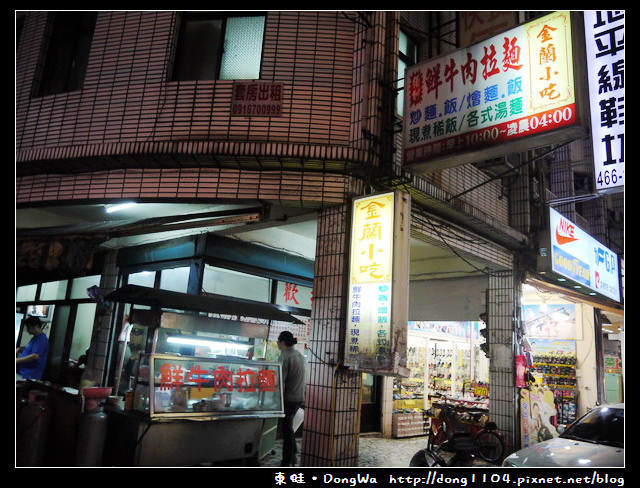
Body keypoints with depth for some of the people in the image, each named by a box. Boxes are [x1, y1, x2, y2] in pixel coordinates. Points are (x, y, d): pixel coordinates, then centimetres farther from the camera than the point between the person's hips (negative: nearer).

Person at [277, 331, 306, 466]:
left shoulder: (285, 356, -17)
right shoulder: (299, 355, 9)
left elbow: (281, 381, -20)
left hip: (288, 398, -8)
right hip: (299, 397, 8)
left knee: (286, 428, 3)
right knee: (289, 426, 21)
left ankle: (287, 461, 11)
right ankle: (293, 455, 29)